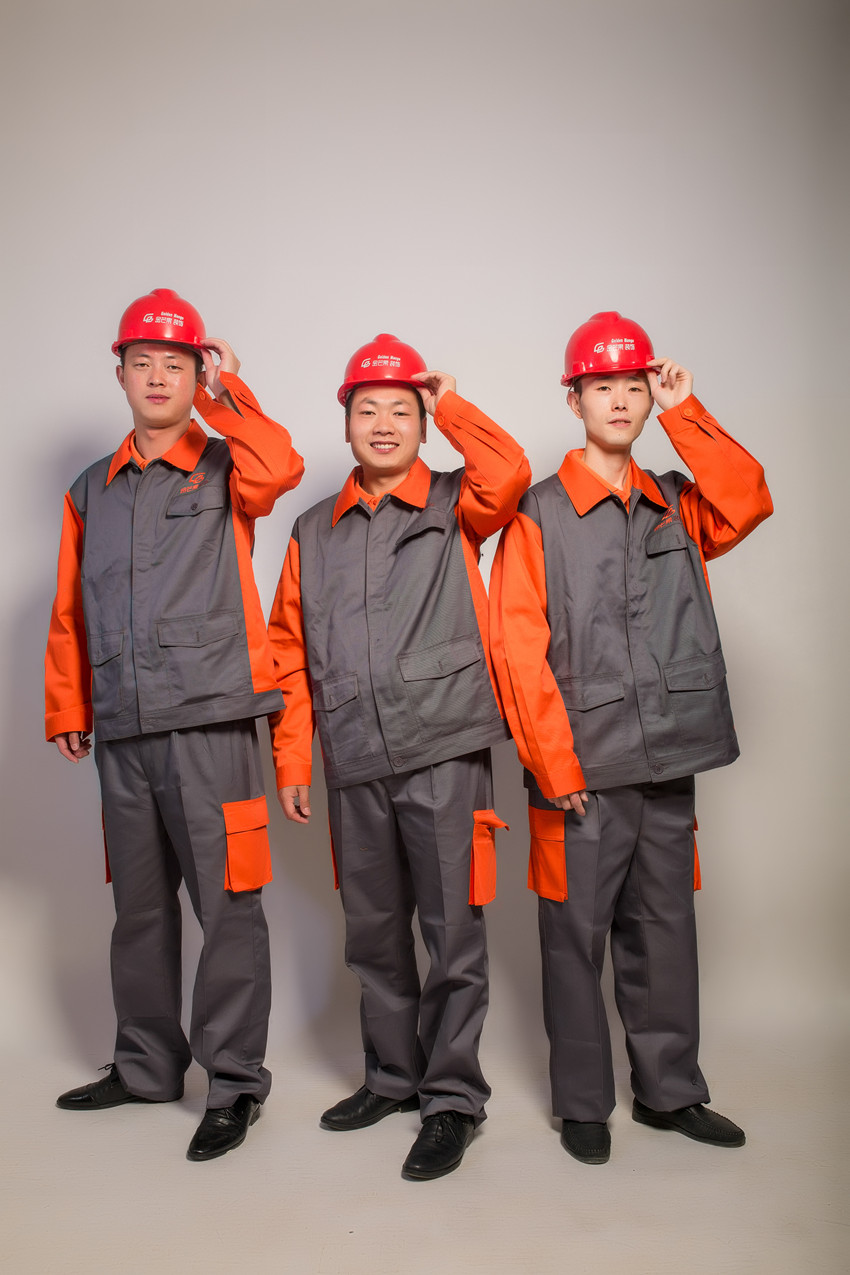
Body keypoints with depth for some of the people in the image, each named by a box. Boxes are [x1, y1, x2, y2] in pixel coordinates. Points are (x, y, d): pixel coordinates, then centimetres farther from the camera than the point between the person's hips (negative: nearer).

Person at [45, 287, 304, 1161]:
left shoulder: (225, 473, 3)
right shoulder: (91, 491, 16)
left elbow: (279, 468, -22)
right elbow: (69, 614, 18)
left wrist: (225, 389, -9)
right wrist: (66, 710, 16)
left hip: (208, 724, -5)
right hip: (122, 732, 5)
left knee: (226, 905, -2)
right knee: (138, 907, 15)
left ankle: (235, 1083, 12)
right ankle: (146, 1066, 31)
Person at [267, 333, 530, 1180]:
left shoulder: (455, 508, 3)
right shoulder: (315, 531, 13)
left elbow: (507, 474, -21)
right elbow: (291, 653, 14)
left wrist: (449, 406, -5)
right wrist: (291, 759, 9)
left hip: (442, 752, -4)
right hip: (355, 763, 5)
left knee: (451, 931, 0)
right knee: (373, 932, 15)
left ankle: (453, 1099, 15)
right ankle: (392, 1077, 33)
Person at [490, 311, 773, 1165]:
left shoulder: (677, 508, 13)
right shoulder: (538, 516, -2)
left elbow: (748, 502, -7)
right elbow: (519, 652, -8)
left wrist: (685, 414, -4)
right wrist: (556, 766, -14)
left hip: (668, 765, 4)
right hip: (582, 770, -4)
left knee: (665, 927, 14)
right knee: (577, 935, 6)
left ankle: (669, 1090, 30)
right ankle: (582, 1104, 22)